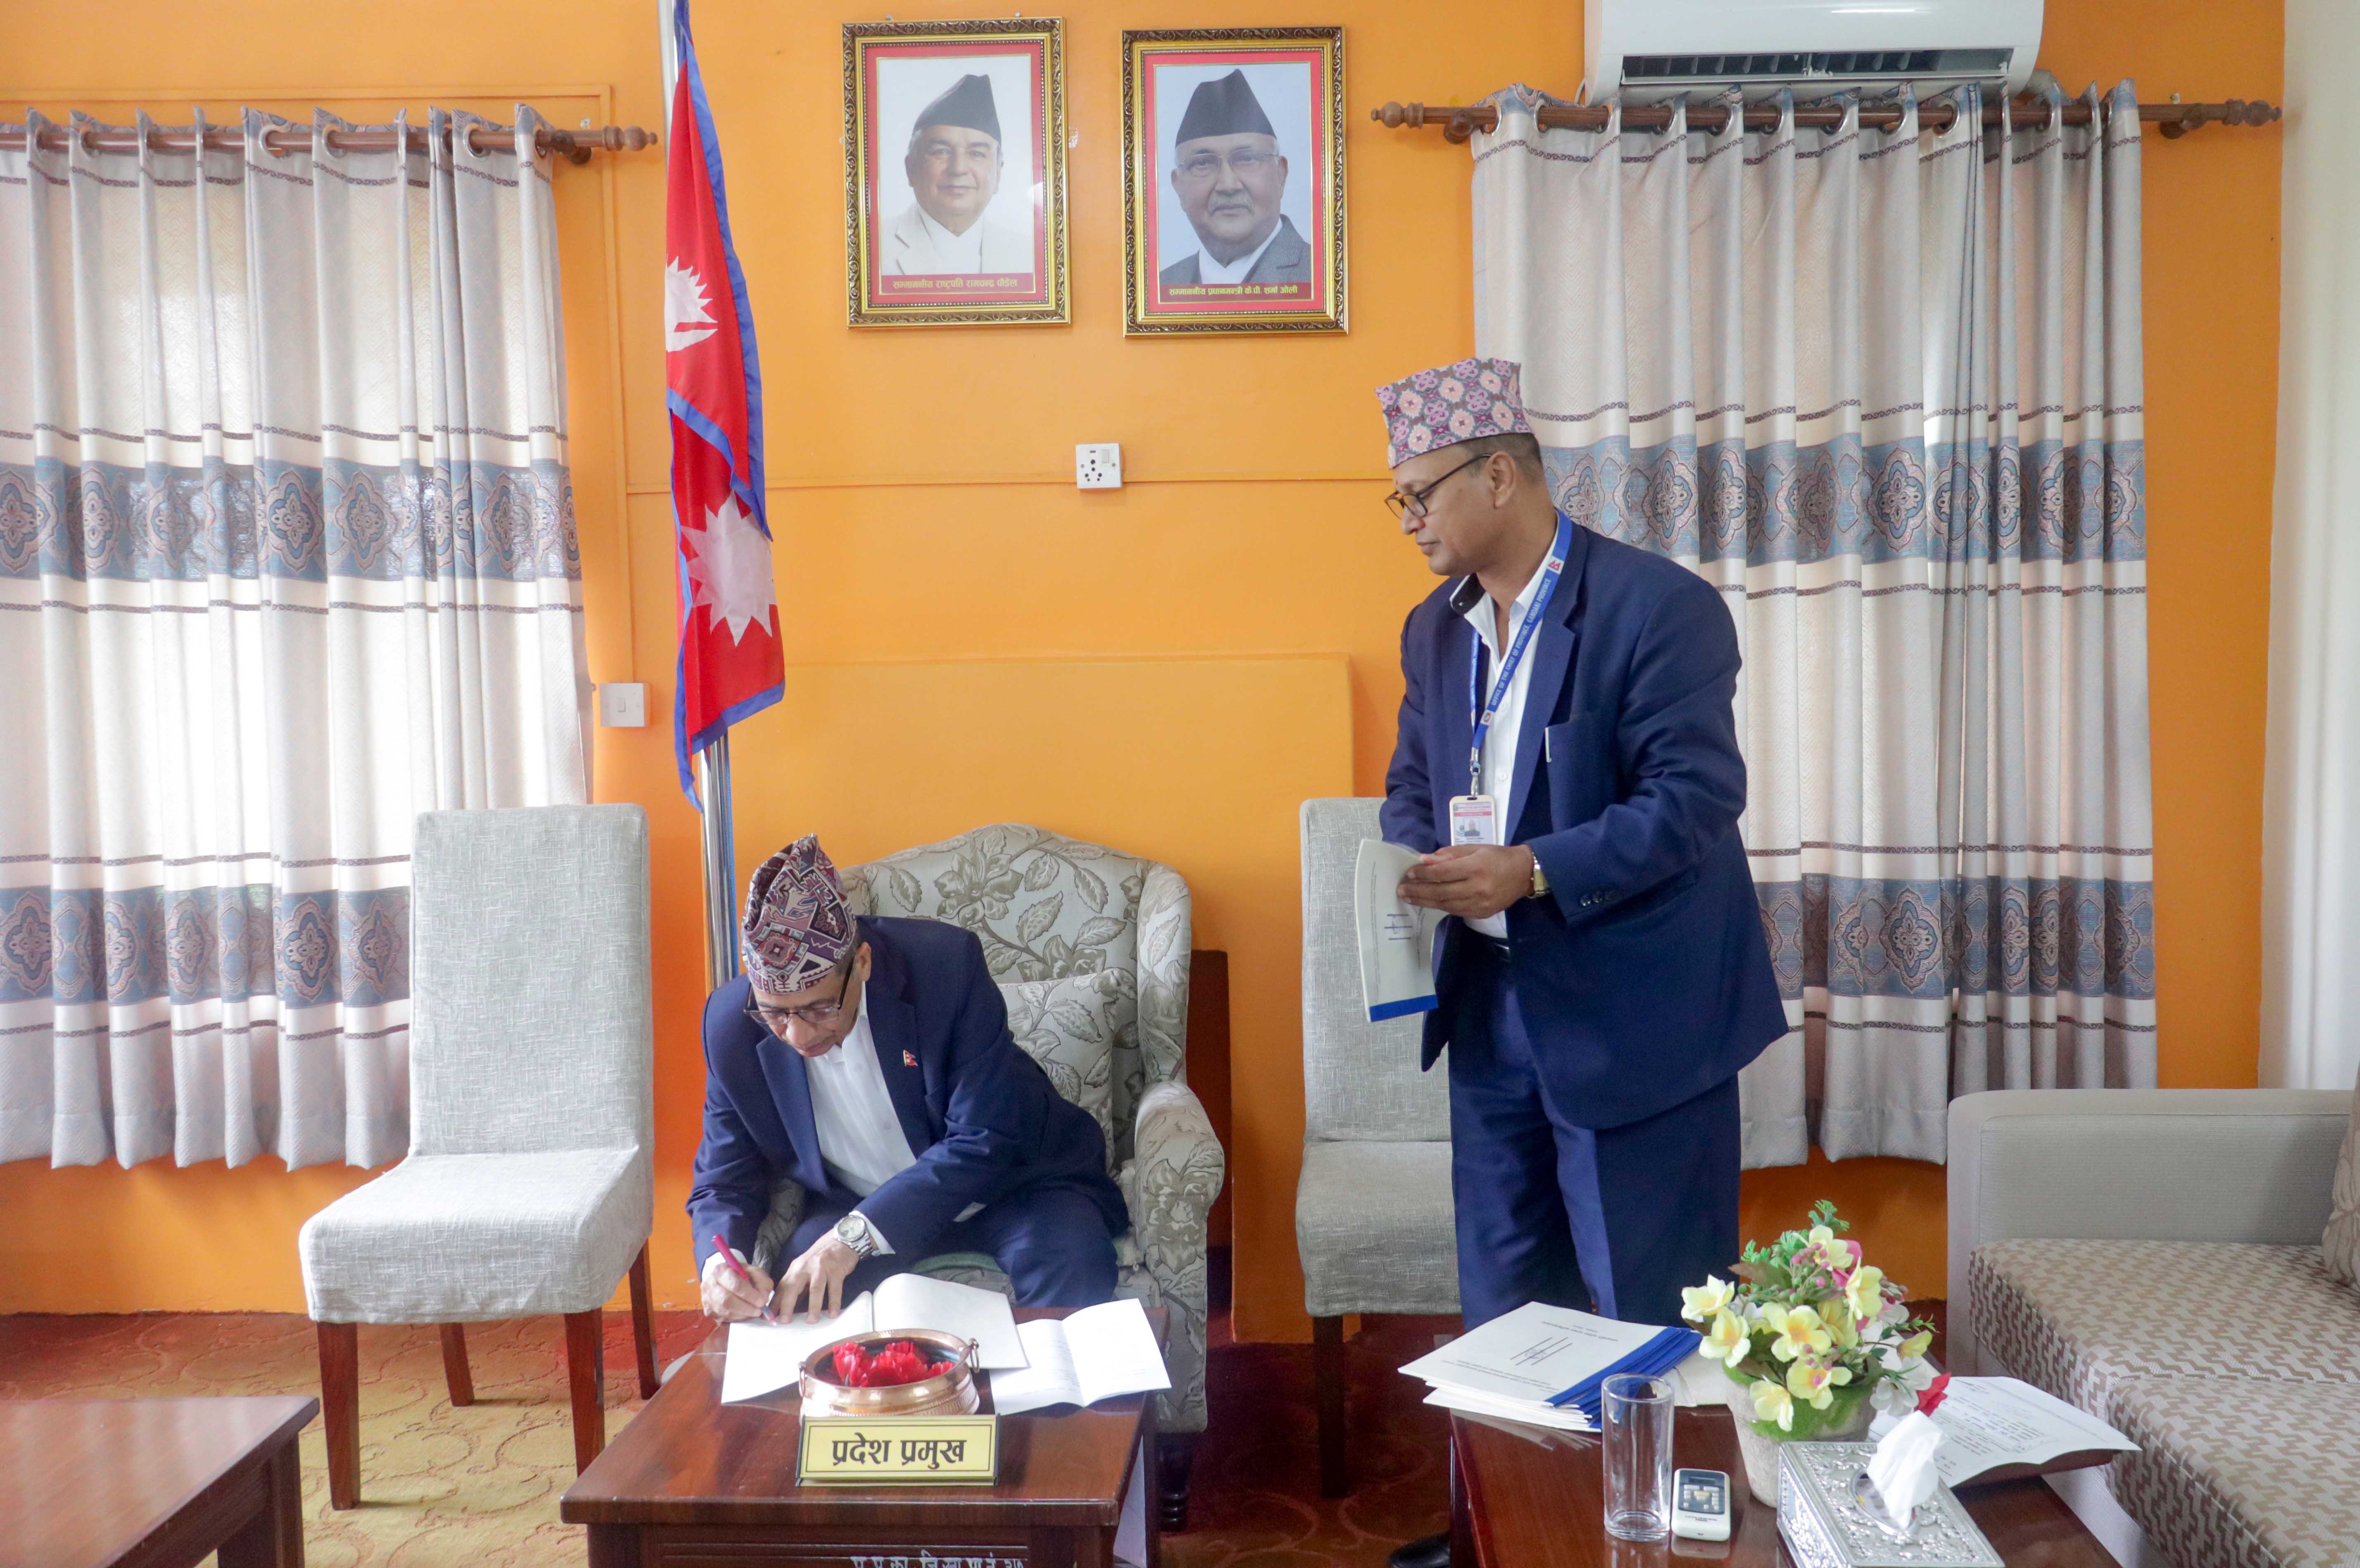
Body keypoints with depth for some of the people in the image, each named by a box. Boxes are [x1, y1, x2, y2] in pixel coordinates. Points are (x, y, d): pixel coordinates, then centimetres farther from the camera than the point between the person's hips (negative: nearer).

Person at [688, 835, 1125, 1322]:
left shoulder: (946, 963, -25)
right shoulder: (731, 1023, -15)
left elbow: (986, 1141, -27)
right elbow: (723, 1184, -4)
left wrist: (854, 1236, -36)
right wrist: (720, 1259, -28)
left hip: (1009, 1180, -1)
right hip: (856, 1206, 2)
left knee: (1073, 1265, -30)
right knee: (797, 1299, -29)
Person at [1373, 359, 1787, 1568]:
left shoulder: (1660, 607, -14)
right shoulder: (1436, 628, 8)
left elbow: (1696, 802, -19)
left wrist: (1529, 871, -27)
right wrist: (1413, 864, -7)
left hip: (1632, 1016, -7)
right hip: (1495, 1005, 7)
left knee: (1649, 1315, 6)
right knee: (1502, 1301, 18)